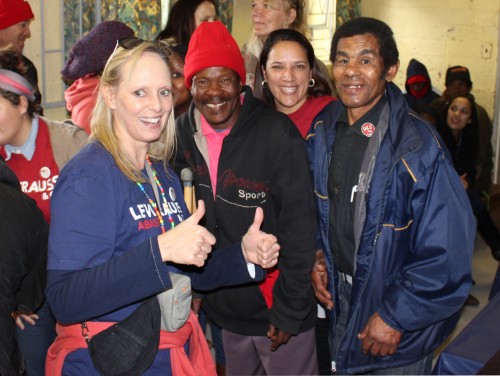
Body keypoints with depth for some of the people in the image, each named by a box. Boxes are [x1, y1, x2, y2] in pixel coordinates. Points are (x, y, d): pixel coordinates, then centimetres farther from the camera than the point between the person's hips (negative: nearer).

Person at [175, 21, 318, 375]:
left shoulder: (277, 133, -18)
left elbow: (299, 227, -16)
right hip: (225, 308, 4)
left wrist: (289, 309, -14)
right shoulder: (182, 133, -5)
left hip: (278, 309, -4)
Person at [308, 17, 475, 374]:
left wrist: (396, 317, -18)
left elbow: (448, 249, -22)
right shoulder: (322, 133, -3)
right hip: (338, 301, 6)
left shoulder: (419, 147, -23)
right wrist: (316, 254, -2)